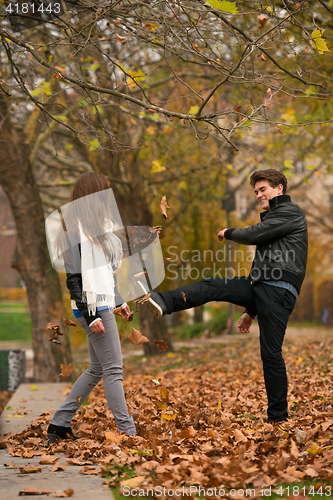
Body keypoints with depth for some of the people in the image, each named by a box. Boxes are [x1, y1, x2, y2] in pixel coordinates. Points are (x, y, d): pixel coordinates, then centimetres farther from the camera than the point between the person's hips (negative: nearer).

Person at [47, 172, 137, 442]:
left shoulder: (97, 226, 14)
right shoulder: (77, 232, -14)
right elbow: (75, 279, -17)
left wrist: (119, 300, 25)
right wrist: (91, 316, -20)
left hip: (103, 304, 10)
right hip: (93, 308, -10)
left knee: (98, 368, 14)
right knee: (113, 369, -4)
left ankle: (59, 423, 20)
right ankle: (128, 432, 2)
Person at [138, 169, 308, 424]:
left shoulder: (291, 211, 0)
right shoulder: (273, 217, 29)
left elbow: (253, 235, -12)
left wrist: (229, 233, 9)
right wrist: (251, 310, 25)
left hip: (278, 291, -9)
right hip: (259, 287, 9)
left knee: (271, 355, -8)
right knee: (211, 285, -8)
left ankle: (278, 417, 0)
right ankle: (162, 302, -24)